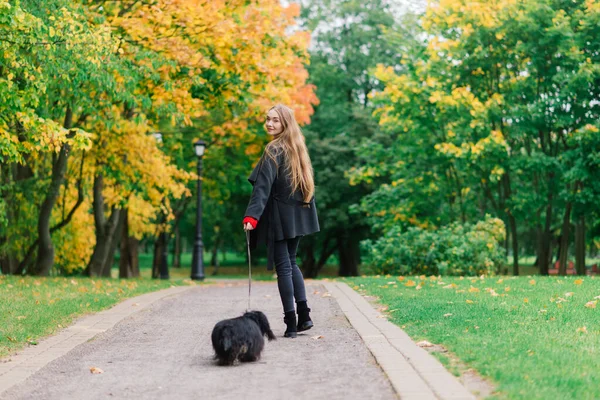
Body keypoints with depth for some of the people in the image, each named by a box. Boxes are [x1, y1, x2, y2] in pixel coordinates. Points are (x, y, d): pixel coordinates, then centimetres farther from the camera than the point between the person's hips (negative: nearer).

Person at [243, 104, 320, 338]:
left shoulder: (274, 150, -13)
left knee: (283, 267, -3)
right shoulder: (297, 147, 12)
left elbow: (263, 186, -24)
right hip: (298, 214, 8)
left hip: (280, 216, -8)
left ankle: (291, 323, -3)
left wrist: (252, 215, -30)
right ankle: (304, 315, 12)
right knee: (291, 262, 18)